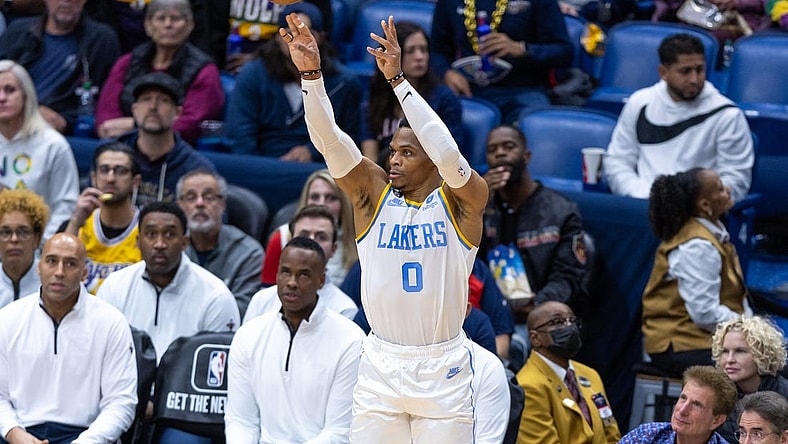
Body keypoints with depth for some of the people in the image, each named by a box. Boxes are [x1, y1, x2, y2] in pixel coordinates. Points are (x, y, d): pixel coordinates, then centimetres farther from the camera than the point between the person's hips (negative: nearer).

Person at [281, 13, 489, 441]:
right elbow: (330, 141, -11)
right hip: (381, 367, 2)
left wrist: (397, 78, -29)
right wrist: (311, 73, -26)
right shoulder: (373, 194, 2)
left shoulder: (461, 201, -4)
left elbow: (447, 152, -24)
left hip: (443, 372, -2)